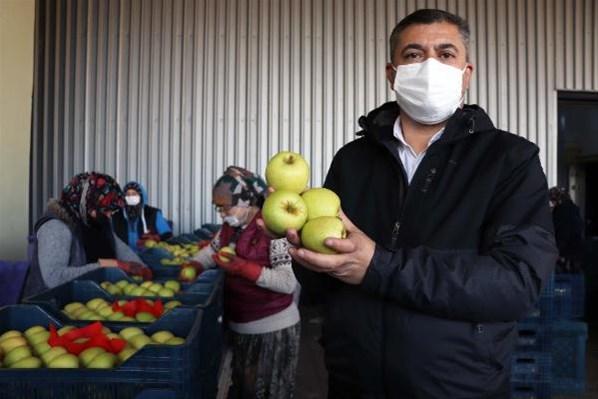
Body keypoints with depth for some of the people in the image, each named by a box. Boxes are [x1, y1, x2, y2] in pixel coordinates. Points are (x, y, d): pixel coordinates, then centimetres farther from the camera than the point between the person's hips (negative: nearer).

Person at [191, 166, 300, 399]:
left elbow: (289, 282, -27)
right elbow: (211, 251, 19)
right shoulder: (230, 227, 3)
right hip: (239, 326, 8)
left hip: (272, 327, -7)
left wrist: (243, 268, -33)